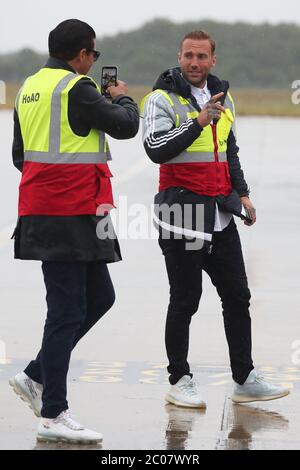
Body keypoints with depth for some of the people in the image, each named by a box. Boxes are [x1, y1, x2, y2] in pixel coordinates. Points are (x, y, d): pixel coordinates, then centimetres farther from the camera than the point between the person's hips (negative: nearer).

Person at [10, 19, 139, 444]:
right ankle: (53, 416, -1)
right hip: (70, 216, -10)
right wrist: (122, 98, 11)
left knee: (99, 297, 17)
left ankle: (35, 377, 18)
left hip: (41, 208, 10)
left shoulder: (30, 88, 15)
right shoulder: (76, 88, -14)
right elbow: (126, 125, -9)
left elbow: (20, 155, 21)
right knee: (68, 311, -5)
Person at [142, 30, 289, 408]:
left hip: (220, 213, 6)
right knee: (185, 300, -1)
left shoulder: (223, 97, 13)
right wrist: (198, 123, -28)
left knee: (237, 295, 6)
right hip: (182, 213, -6)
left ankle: (245, 380, 11)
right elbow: (156, 150, -22)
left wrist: (242, 193, 15)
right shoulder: (162, 99, -8)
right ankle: (179, 381, 10)